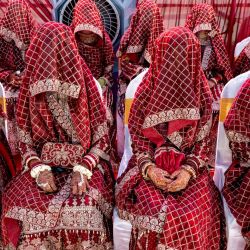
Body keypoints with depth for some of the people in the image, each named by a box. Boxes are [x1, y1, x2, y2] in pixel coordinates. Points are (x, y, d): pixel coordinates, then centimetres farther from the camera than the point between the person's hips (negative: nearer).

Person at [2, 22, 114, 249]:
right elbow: (25, 142, 4)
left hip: (85, 166, -1)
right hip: (44, 166, 2)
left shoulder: (88, 86, -3)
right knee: (25, 211, -25)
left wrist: (83, 169, -18)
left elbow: (102, 139, -3)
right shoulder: (33, 88, 3)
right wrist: (40, 169, -14)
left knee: (84, 211, -29)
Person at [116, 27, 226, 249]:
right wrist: (148, 168, -14)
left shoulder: (202, 96, 2)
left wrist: (189, 170, -14)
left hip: (190, 170, 1)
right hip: (151, 168, 0)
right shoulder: (146, 92, 0)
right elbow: (137, 139, 1)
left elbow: (202, 142, 2)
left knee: (192, 218, -23)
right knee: (158, 217, -25)